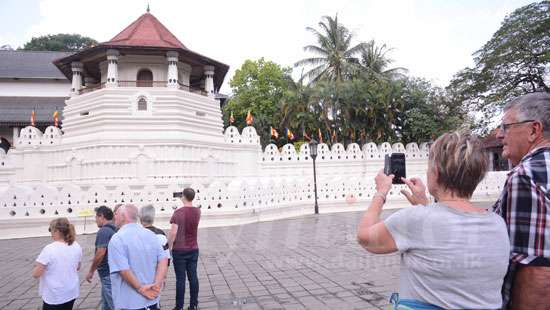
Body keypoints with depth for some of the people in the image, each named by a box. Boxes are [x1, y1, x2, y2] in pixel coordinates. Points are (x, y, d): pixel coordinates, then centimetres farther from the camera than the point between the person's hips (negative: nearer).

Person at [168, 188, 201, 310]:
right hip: (194, 249, 4)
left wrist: (168, 247, -5)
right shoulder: (197, 211, 1)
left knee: (180, 279, 3)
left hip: (179, 250, -4)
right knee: (193, 277, 9)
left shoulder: (178, 212, -15)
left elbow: (173, 233, -19)